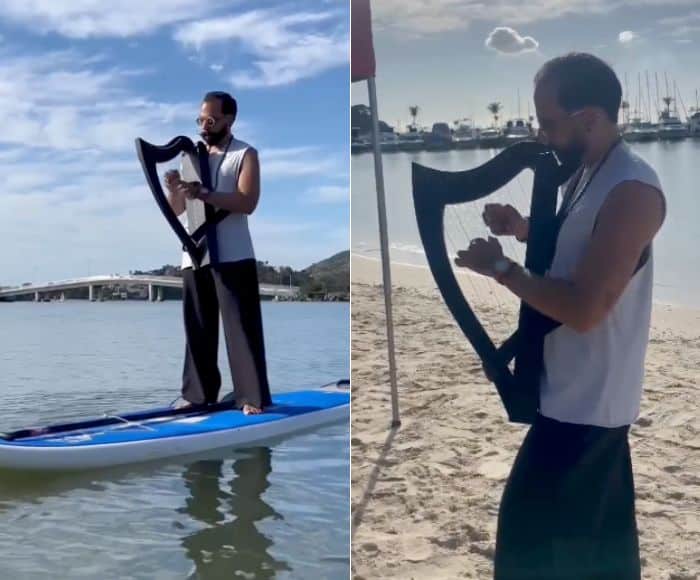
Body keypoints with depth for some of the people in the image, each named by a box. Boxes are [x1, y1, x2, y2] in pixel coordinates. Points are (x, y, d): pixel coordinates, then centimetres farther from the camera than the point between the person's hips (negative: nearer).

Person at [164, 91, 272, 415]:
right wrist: (173, 190, -8)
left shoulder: (245, 155, 1)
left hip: (232, 256, -5)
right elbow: (177, 210, 14)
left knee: (241, 326, -6)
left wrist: (202, 193, -23)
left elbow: (247, 202, -14)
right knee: (197, 327, 8)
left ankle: (252, 396, -2)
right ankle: (198, 393, 16)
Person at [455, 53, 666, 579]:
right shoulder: (592, 175, 7)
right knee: (600, 534, 21)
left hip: (586, 398, -10)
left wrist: (500, 266, -18)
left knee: (529, 530, -1)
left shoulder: (632, 191, -23)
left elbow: (584, 308, -28)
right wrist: (524, 228, 4)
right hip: (586, 392, 10)